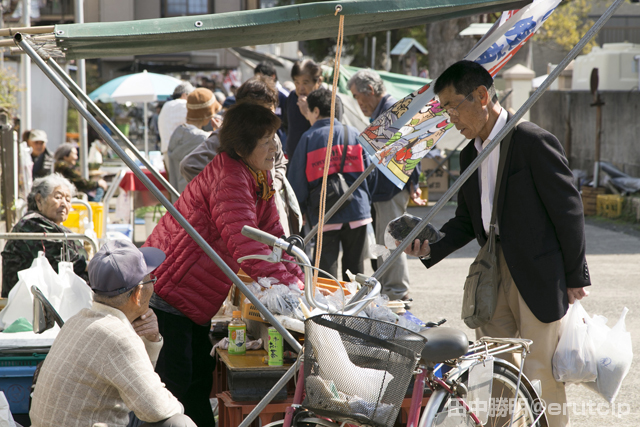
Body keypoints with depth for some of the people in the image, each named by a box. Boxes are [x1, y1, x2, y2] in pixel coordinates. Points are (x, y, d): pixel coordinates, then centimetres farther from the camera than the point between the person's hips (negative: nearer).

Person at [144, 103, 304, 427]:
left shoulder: (260, 176, 6)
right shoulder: (228, 179, -26)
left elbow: (271, 234, 7)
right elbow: (244, 242, -36)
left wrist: (298, 277, -6)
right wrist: (288, 284, -36)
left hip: (195, 303, 10)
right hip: (165, 294, -10)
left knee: (200, 380, 15)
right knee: (176, 386, -7)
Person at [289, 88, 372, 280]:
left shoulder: (308, 138, -3)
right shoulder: (353, 133, 4)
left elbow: (297, 180, -1)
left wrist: (303, 209, 11)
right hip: (357, 210, 2)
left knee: (327, 268, 3)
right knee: (354, 268, 10)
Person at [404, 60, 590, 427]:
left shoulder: (535, 143, -12)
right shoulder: (470, 156, 12)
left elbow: (569, 211, -10)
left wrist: (575, 277, -8)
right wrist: (430, 247, -2)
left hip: (538, 278, -7)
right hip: (493, 277, 7)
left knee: (541, 374, -1)